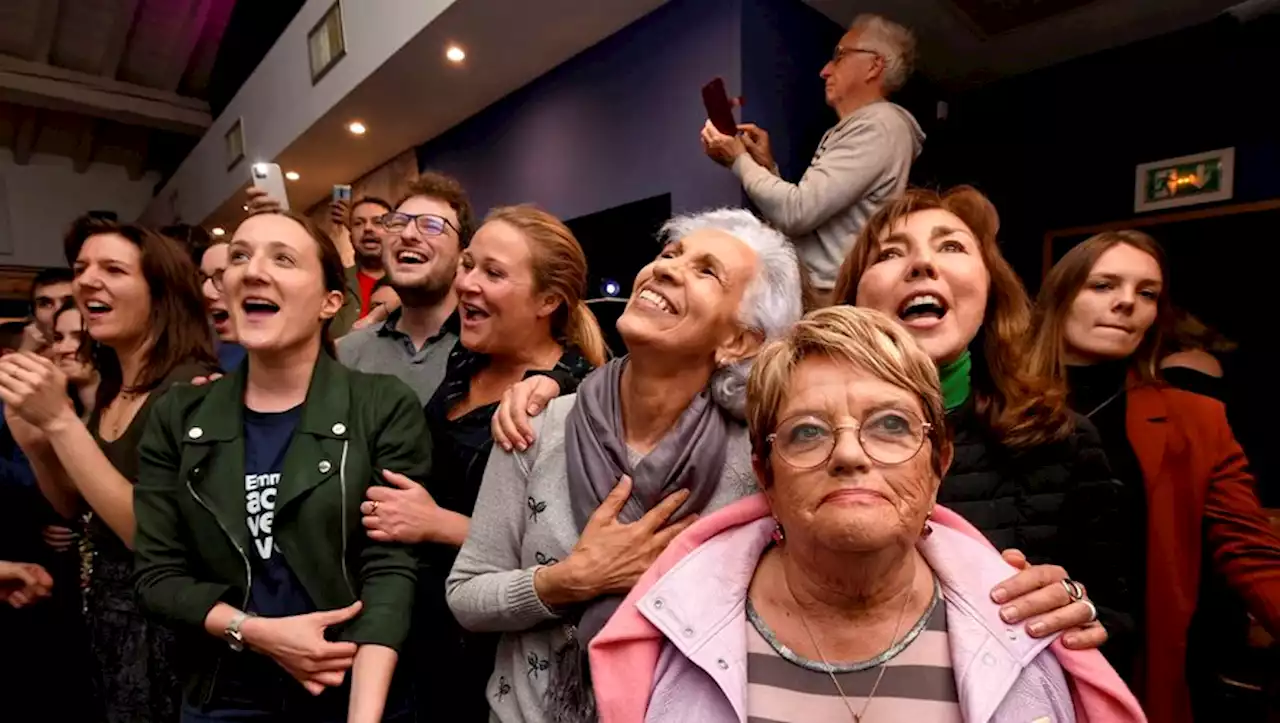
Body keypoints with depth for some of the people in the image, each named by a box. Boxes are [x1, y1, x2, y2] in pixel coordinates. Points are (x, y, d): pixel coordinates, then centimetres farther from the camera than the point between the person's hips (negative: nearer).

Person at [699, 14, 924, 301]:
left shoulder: (879, 126, -10)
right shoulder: (846, 131, 20)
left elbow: (795, 213, -20)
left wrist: (739, 159, -5)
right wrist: (768, 167, 7)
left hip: (830, 296, -8)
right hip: (814, 290, 9)